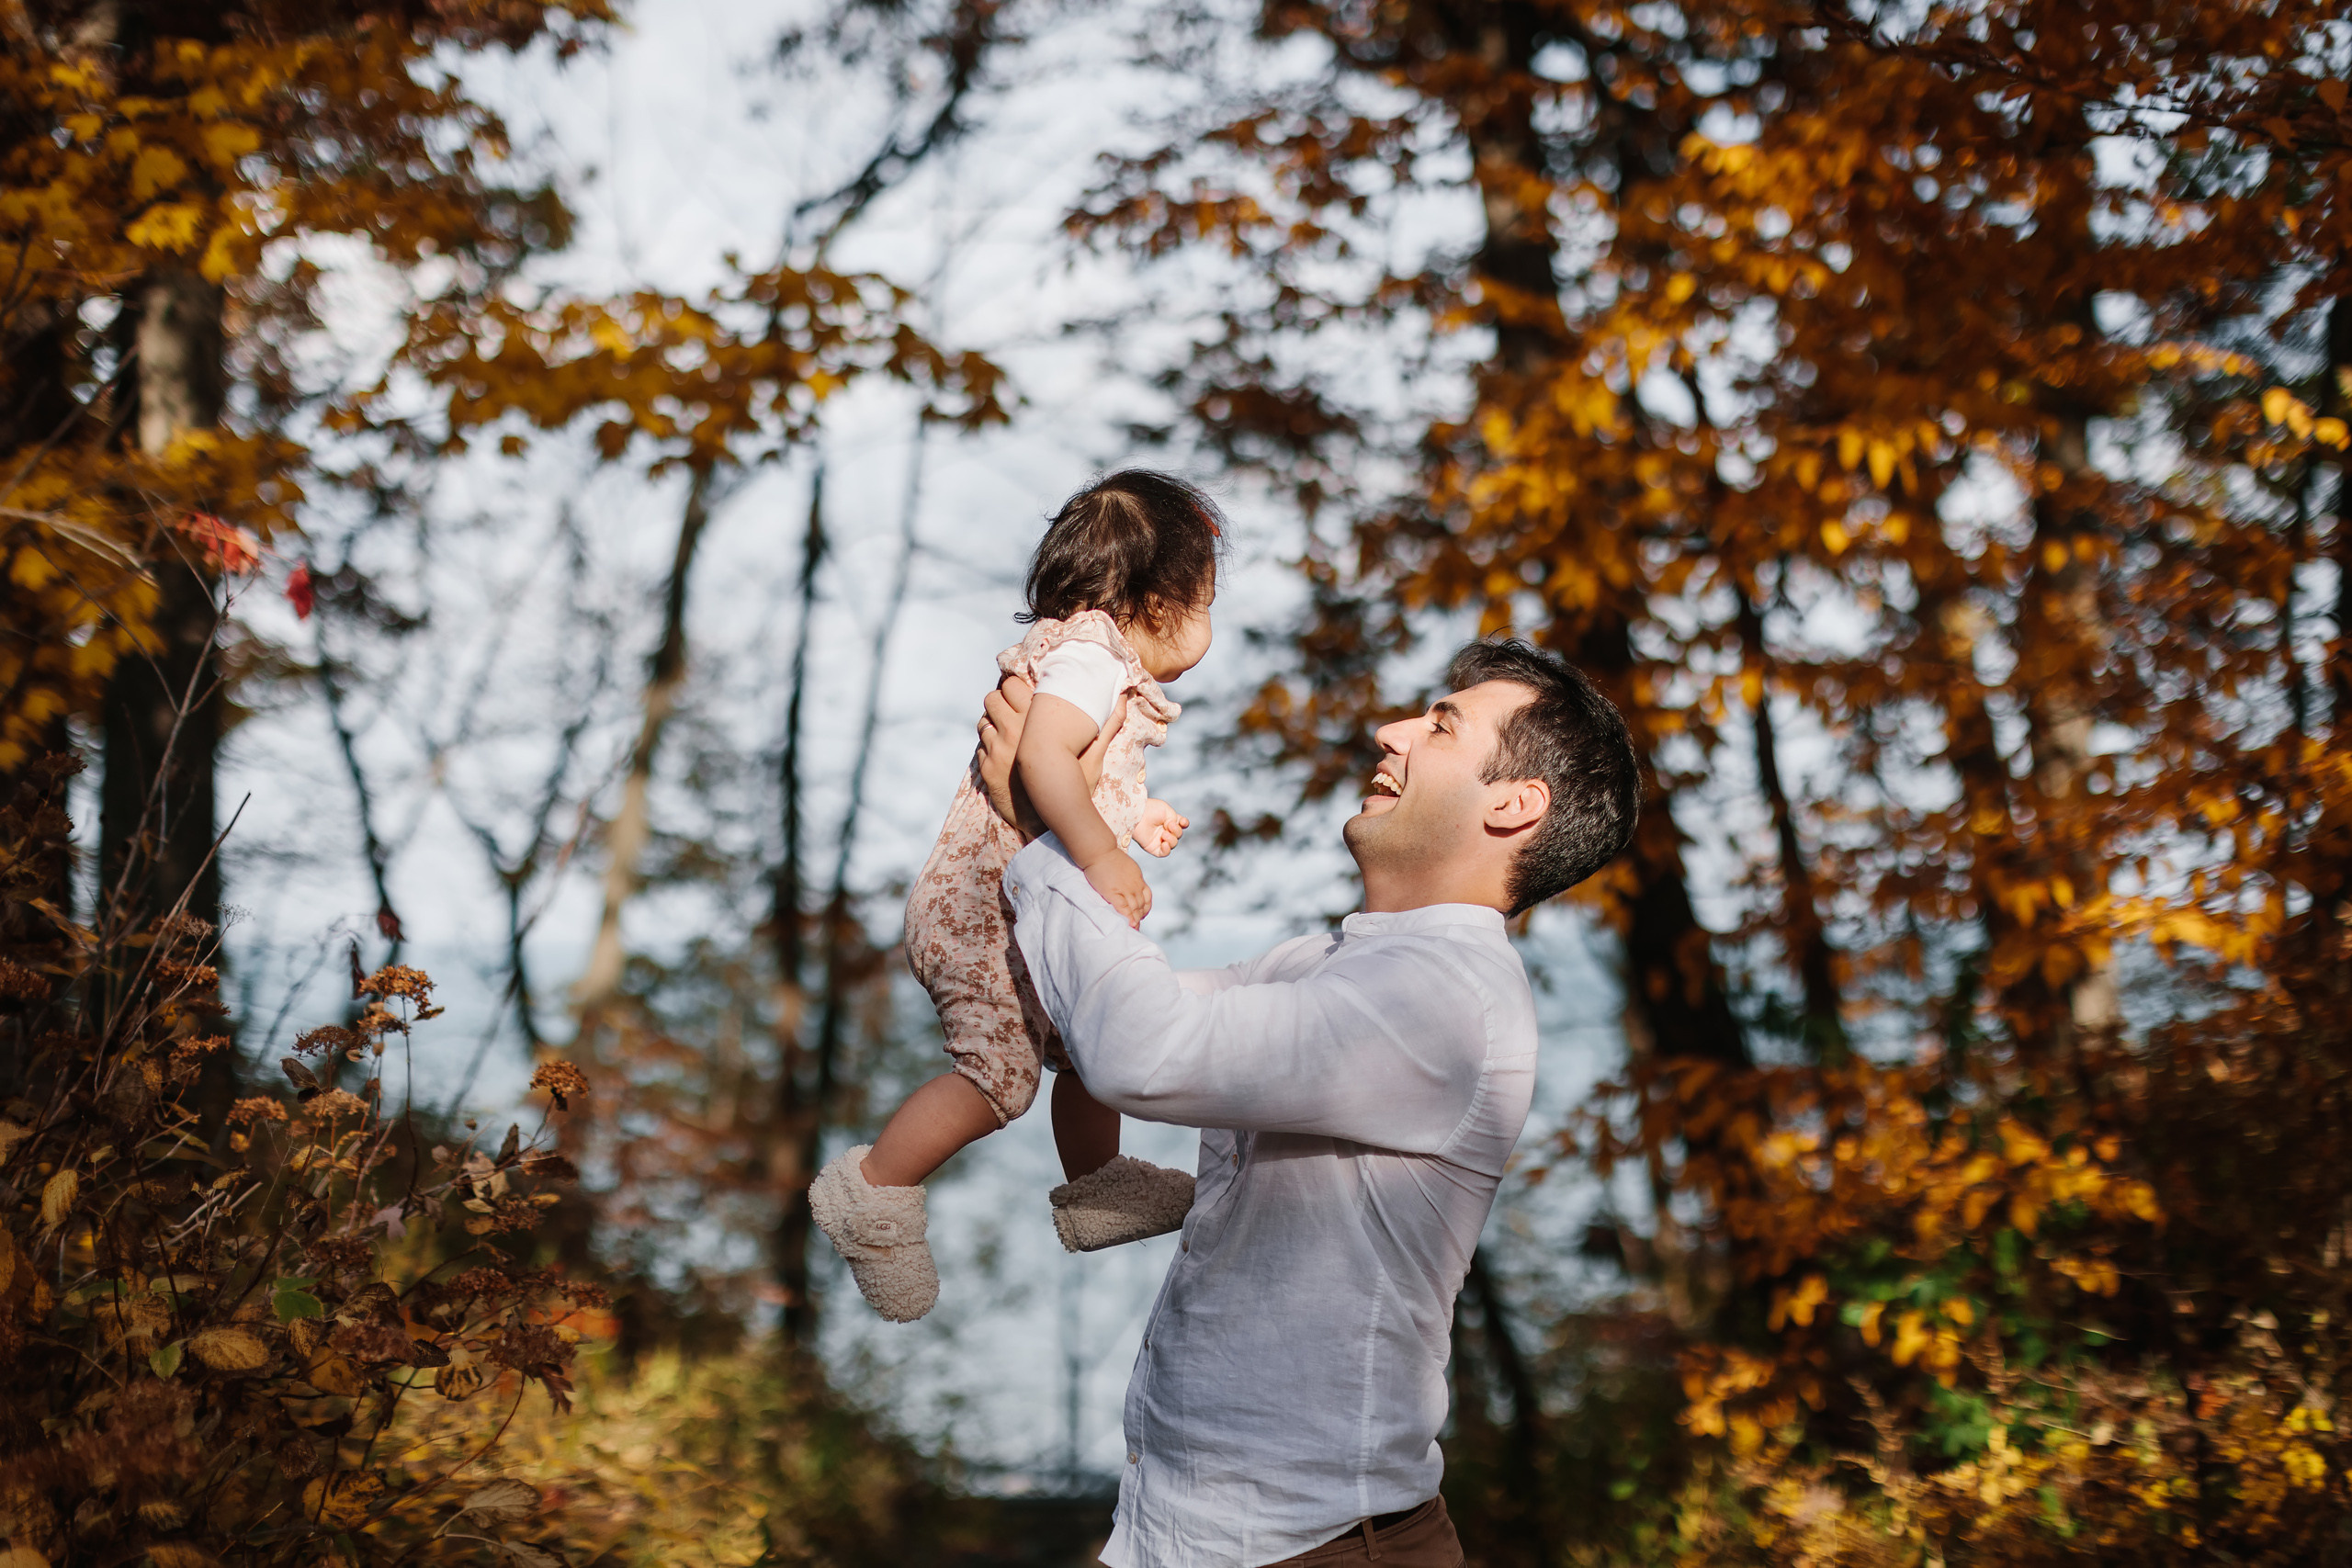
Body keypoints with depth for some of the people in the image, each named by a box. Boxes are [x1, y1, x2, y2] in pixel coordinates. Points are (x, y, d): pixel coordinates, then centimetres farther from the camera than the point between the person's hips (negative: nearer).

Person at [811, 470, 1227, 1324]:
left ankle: (1096, 1188, 36)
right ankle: (872, 1192, 1)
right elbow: (1041, 755, -38)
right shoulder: (1090, 657, -21)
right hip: (987, 908, -11)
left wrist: (1131, 811, 27)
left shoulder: (1094, 657, 14)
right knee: (1000, 1070, -13)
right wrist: (1102, 855, -38)